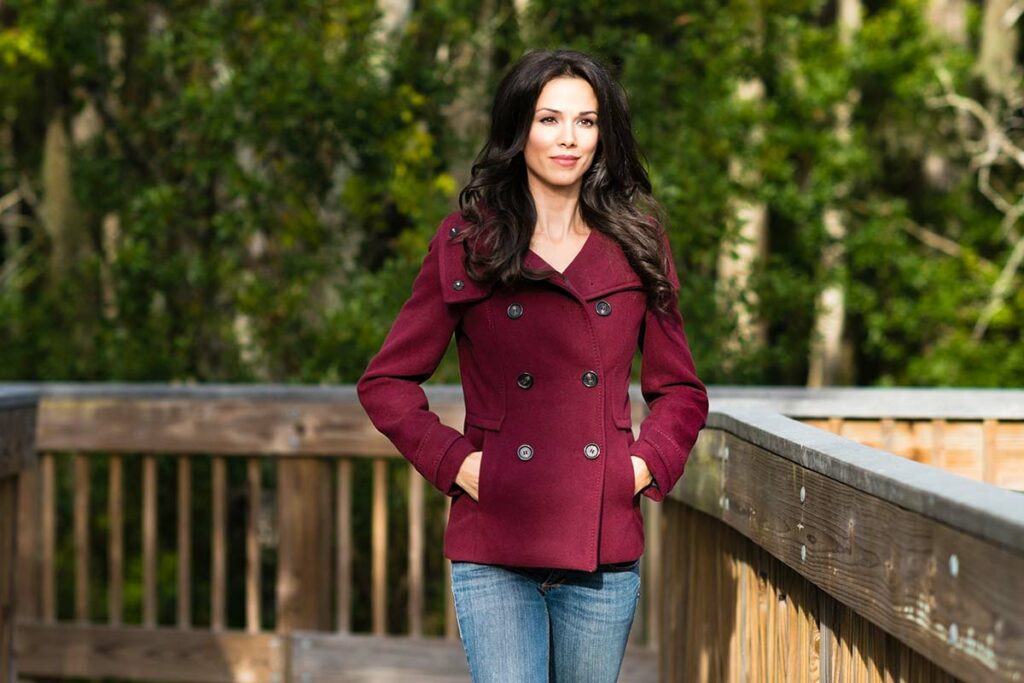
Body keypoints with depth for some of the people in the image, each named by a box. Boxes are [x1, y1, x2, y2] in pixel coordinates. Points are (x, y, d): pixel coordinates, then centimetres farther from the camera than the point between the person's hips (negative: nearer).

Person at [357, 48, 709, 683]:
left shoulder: (636, 244, 9)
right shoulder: (466, 243, 2)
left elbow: (681, 390, 17)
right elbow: (386, 382, 7)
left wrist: (646, 464, 1)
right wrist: (453, 462, -4)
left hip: (604, 545, 2)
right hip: (495, 544, -2)